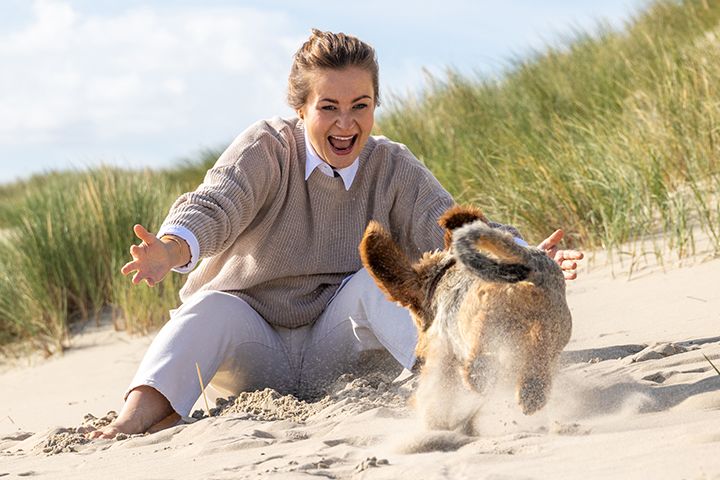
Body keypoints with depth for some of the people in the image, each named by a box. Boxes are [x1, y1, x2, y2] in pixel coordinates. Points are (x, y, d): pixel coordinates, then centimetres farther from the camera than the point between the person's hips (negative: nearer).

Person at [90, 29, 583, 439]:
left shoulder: (392, 168, -2)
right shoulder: (266, 148, -8)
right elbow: (214, 205, -26)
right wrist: (172, 250, -50)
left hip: (333, 353, 1)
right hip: (256, 356, -1)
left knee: (374, 280, -25)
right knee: (213, 309, -31)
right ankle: (139, 414, -47)